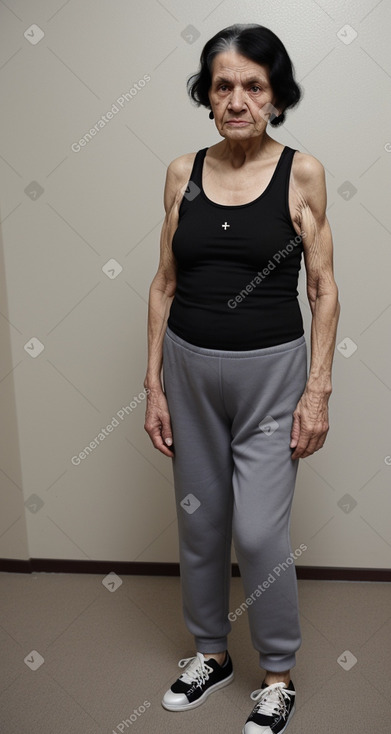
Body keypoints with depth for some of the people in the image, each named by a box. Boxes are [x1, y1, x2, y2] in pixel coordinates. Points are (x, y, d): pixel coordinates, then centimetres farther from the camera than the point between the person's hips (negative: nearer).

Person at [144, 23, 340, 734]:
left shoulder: (301, 173, -6)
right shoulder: (182, 173, 2)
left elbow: (323, 289, -4)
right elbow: (164, 285, 5)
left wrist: (318, 390, -9)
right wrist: (153, 384, 2)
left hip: (271, 371, -3)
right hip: (190, 368, 4)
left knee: (258, 532, -2)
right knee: (199, 521, 14)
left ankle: (279, 671, 26)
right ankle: (211, 652, 38)